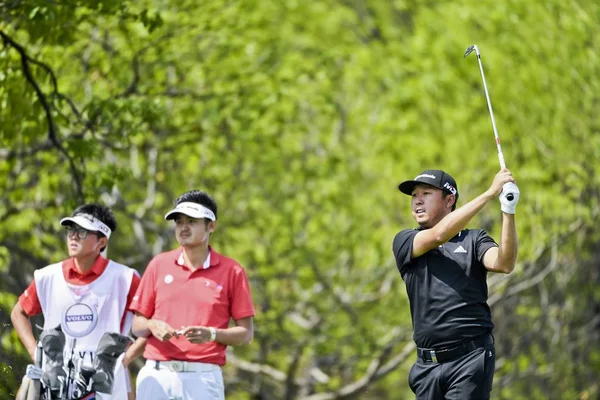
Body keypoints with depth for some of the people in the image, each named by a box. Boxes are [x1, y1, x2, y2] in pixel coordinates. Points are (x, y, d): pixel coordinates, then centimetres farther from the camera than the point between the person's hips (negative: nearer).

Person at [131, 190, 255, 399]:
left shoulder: (232, 271, 4)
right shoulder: (158, 265, 11)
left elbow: (246, 333, 3)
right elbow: (137, 325, 13)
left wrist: (212, 334, -15)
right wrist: (152, 326, -9)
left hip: (204, 379, -2)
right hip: (157, 375, 3)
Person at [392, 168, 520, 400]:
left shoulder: (473, 240, 8)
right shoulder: (404, 242, 10)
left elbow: (503, 264, -10)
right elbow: (438, 235, -9)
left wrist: (508, 212, -23)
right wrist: (490, 193, -14)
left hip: (471, 358, -3)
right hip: (427, 363, 3)